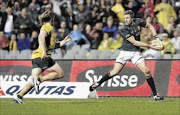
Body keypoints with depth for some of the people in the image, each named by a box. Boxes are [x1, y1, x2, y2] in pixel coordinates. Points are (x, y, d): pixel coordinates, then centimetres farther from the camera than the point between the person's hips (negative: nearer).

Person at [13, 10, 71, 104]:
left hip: (36, 57, 9)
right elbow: (41, 37, -23)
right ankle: (39, 79, -17)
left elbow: (52, 45, 35)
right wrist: (44, 51, -31)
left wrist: (64, 41, 30)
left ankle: (19, 96, -13)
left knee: (33, 82, 2)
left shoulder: (45, 27, 29)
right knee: (60, 73, -2)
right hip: (42, 57, -9)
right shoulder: (48, 27, -2)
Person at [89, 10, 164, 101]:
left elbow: (150, 26, 14)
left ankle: (155, 94, -6)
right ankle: (98, 83, 13)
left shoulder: (138, 22, -4)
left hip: (135, 52, 3)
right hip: (125, 52, -2)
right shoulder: (124, 30, -17)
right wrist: (149, 46, -20)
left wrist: (156, 37, 1)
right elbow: (134, 42, -20)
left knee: (146, 71, -12)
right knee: (115, 72, -8)